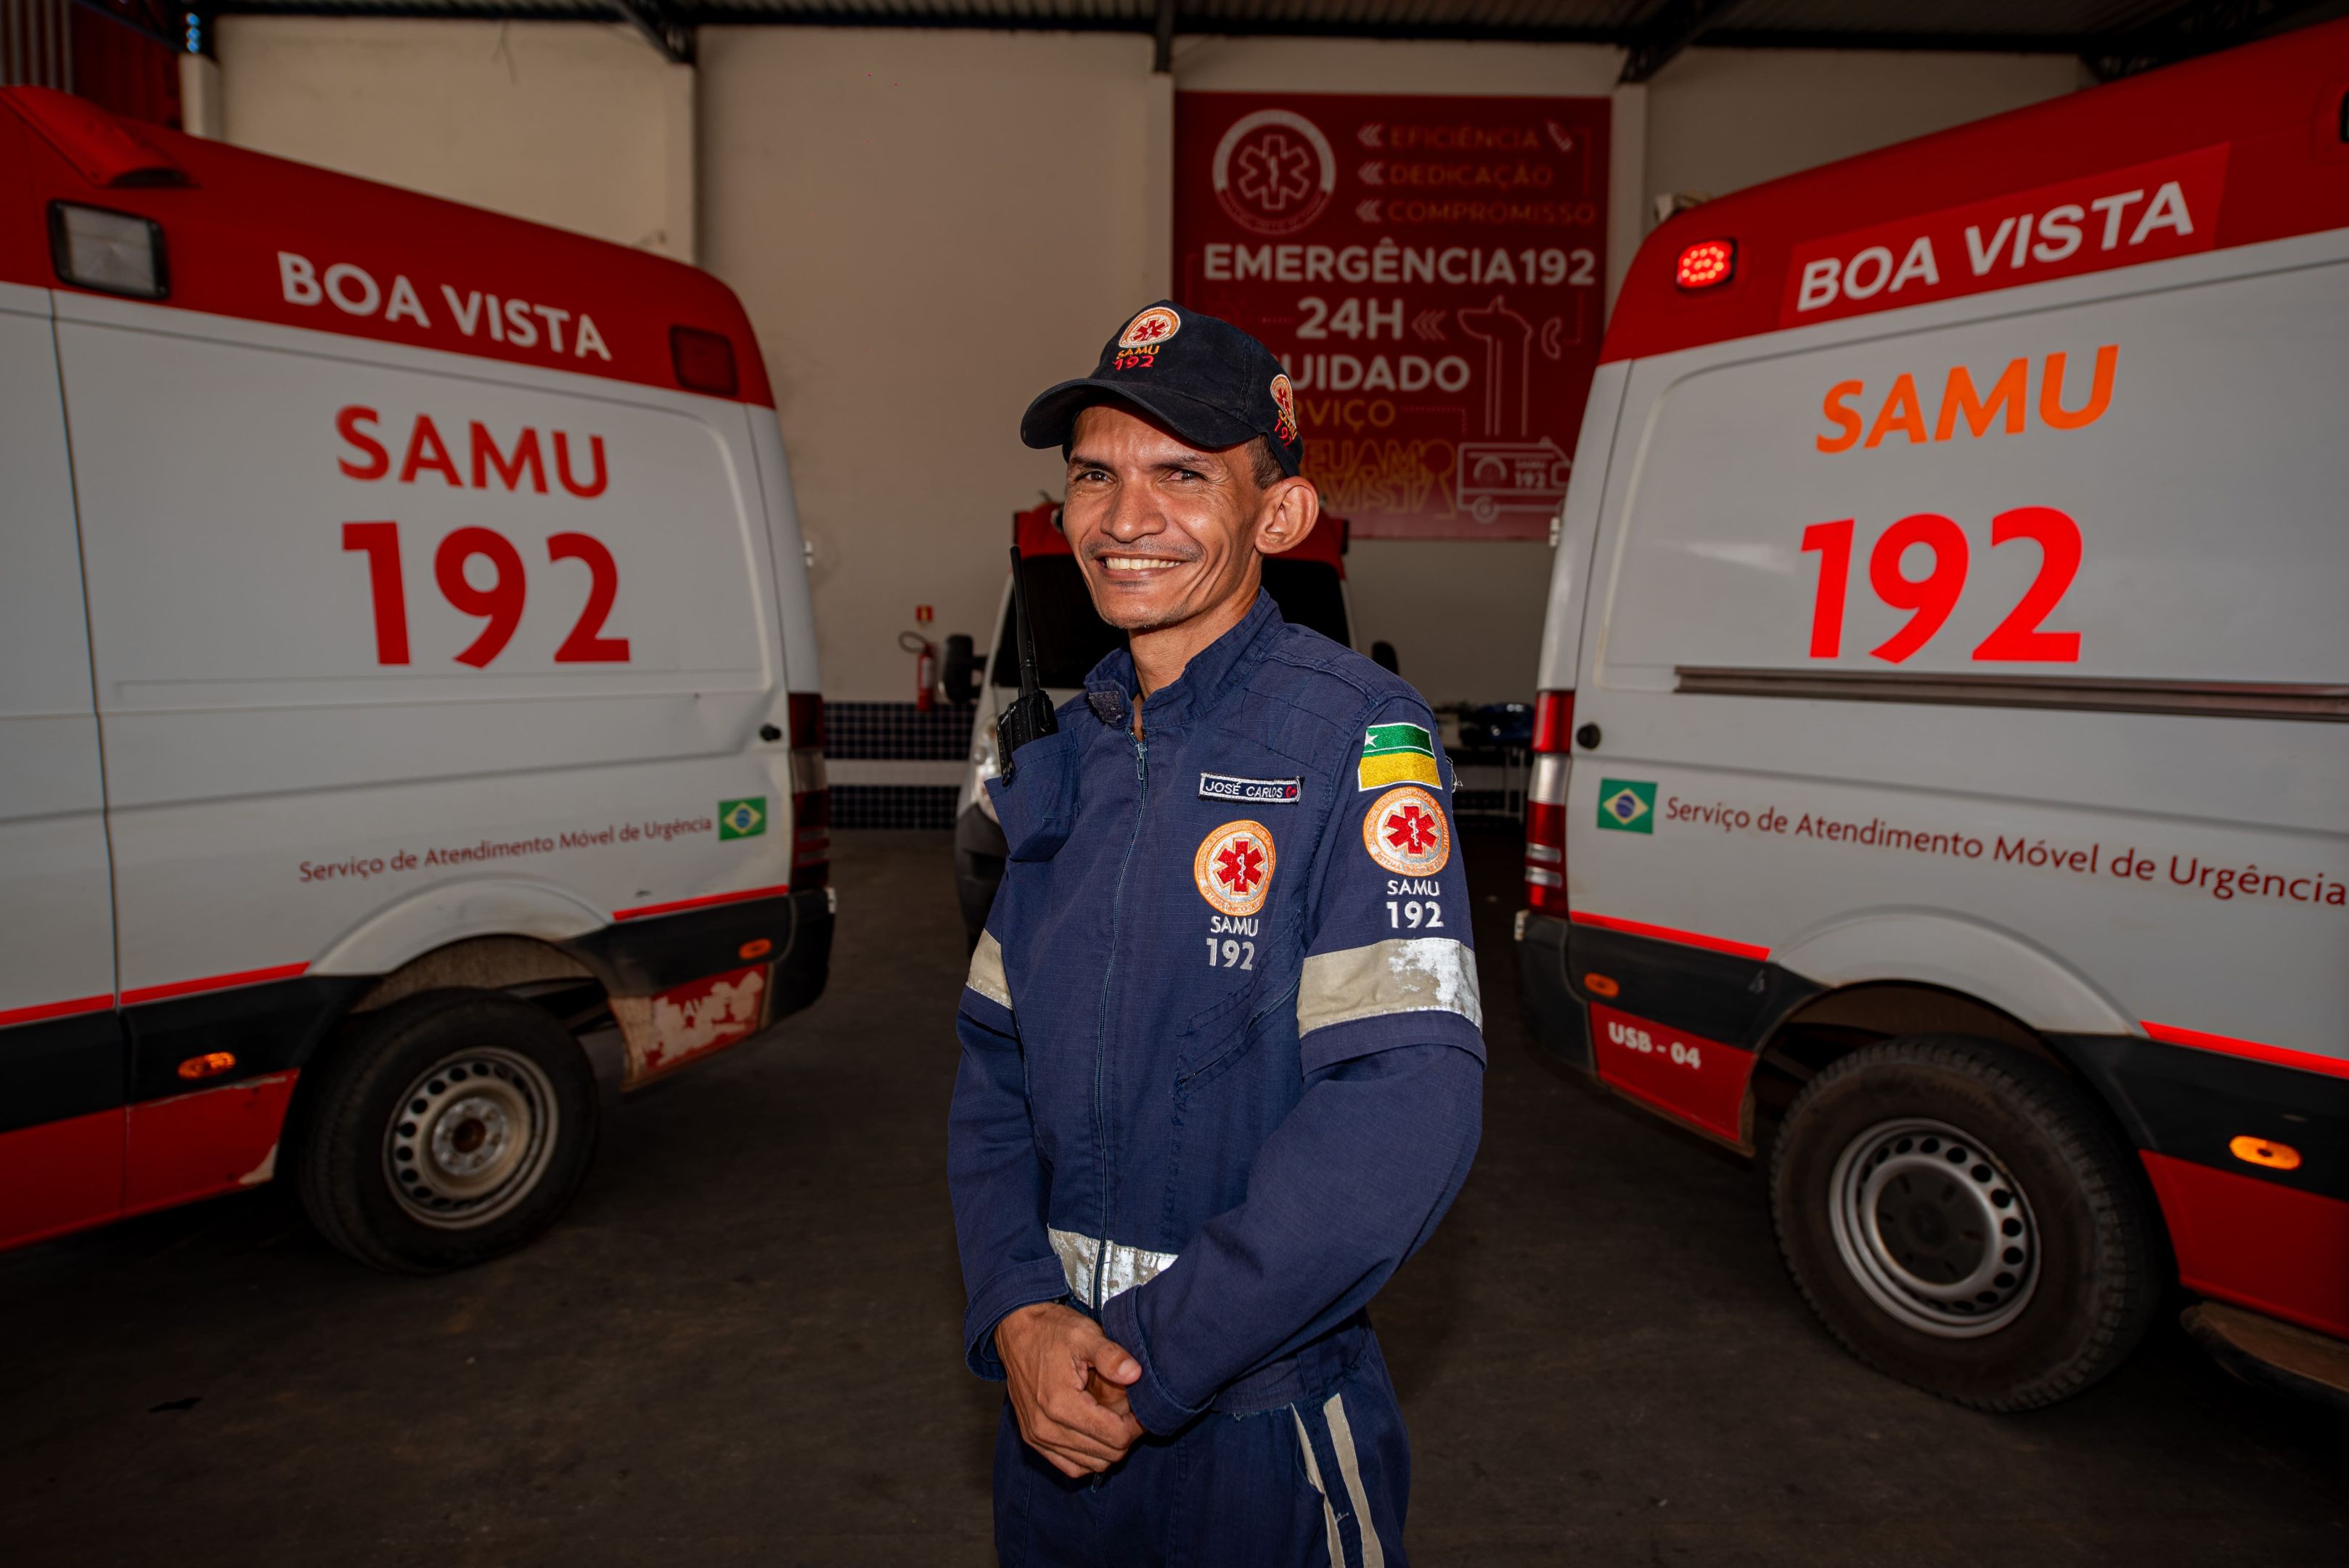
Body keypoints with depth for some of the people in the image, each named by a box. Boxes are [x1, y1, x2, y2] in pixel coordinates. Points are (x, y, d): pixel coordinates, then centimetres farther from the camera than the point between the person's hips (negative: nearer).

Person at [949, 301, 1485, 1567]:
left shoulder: (1354, 738, -15)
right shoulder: (1068, 756, 4)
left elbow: (1405, 1113, -23)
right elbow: (996, 1061, 4)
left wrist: (1150, 1362, -19)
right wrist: (1018, 1314, -10)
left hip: (1262, 1421, -5)